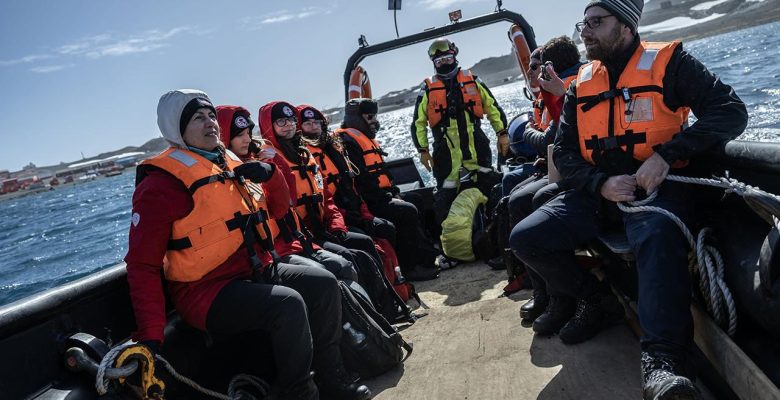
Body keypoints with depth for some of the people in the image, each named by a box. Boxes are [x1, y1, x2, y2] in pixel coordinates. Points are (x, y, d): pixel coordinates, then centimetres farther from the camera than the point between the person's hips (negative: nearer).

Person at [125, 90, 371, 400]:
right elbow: (142, 265, -14)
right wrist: (150, 337, -23)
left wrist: (270, 173, 0)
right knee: (288, 304, -28)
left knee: (324, 283, -4)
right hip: (208, 292, -8)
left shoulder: (230, 164, 12)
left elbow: (278, 208, 21)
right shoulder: (162, 182, -11)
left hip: (257, 271, 8)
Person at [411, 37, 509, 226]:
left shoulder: (472, 80, 8)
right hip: (446, 150, -2)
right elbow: (418, 122, 5)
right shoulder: (428, 88, 4)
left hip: (476, 145, 2)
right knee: (446, 193, -1)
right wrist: (423, 150, 0)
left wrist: (502, 133, 4)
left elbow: (492, 107, 11)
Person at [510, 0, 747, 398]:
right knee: (526, 237, -11)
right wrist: (601, 184, -12)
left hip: (656, 185, -5)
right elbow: (564, 152, 8)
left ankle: (661, 358, -36)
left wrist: (666, 154, -23)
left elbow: (731, 111, -10)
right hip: (597, 190, 5)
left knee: (658, 234, -38)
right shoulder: (581, 85, 12)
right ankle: (586, 298, 11)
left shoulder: (668, 62, -1)